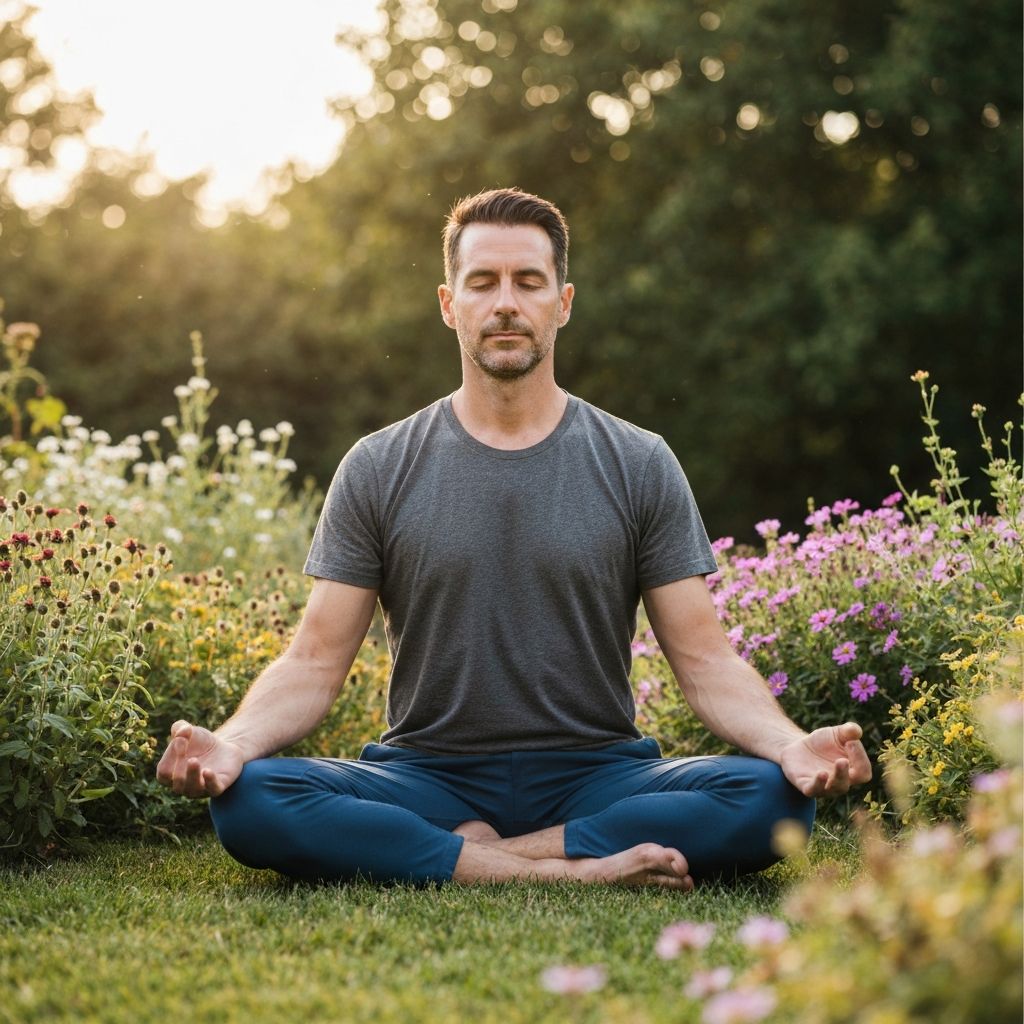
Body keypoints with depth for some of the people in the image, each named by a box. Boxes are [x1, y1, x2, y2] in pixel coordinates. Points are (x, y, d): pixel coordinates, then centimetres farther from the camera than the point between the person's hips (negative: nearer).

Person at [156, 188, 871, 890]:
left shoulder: (639, 467, 5)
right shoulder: (377, 470, 5)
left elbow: (705, 658, 1)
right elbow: (316, 663, 1)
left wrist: (792, 744, -19)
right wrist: (231, 743, -20)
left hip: (595, 775, 0)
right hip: (426, 777, 0)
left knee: (770, 796, -28)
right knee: (250, 799, -29)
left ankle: (469, 854, -20)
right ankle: (578, 871, -27)